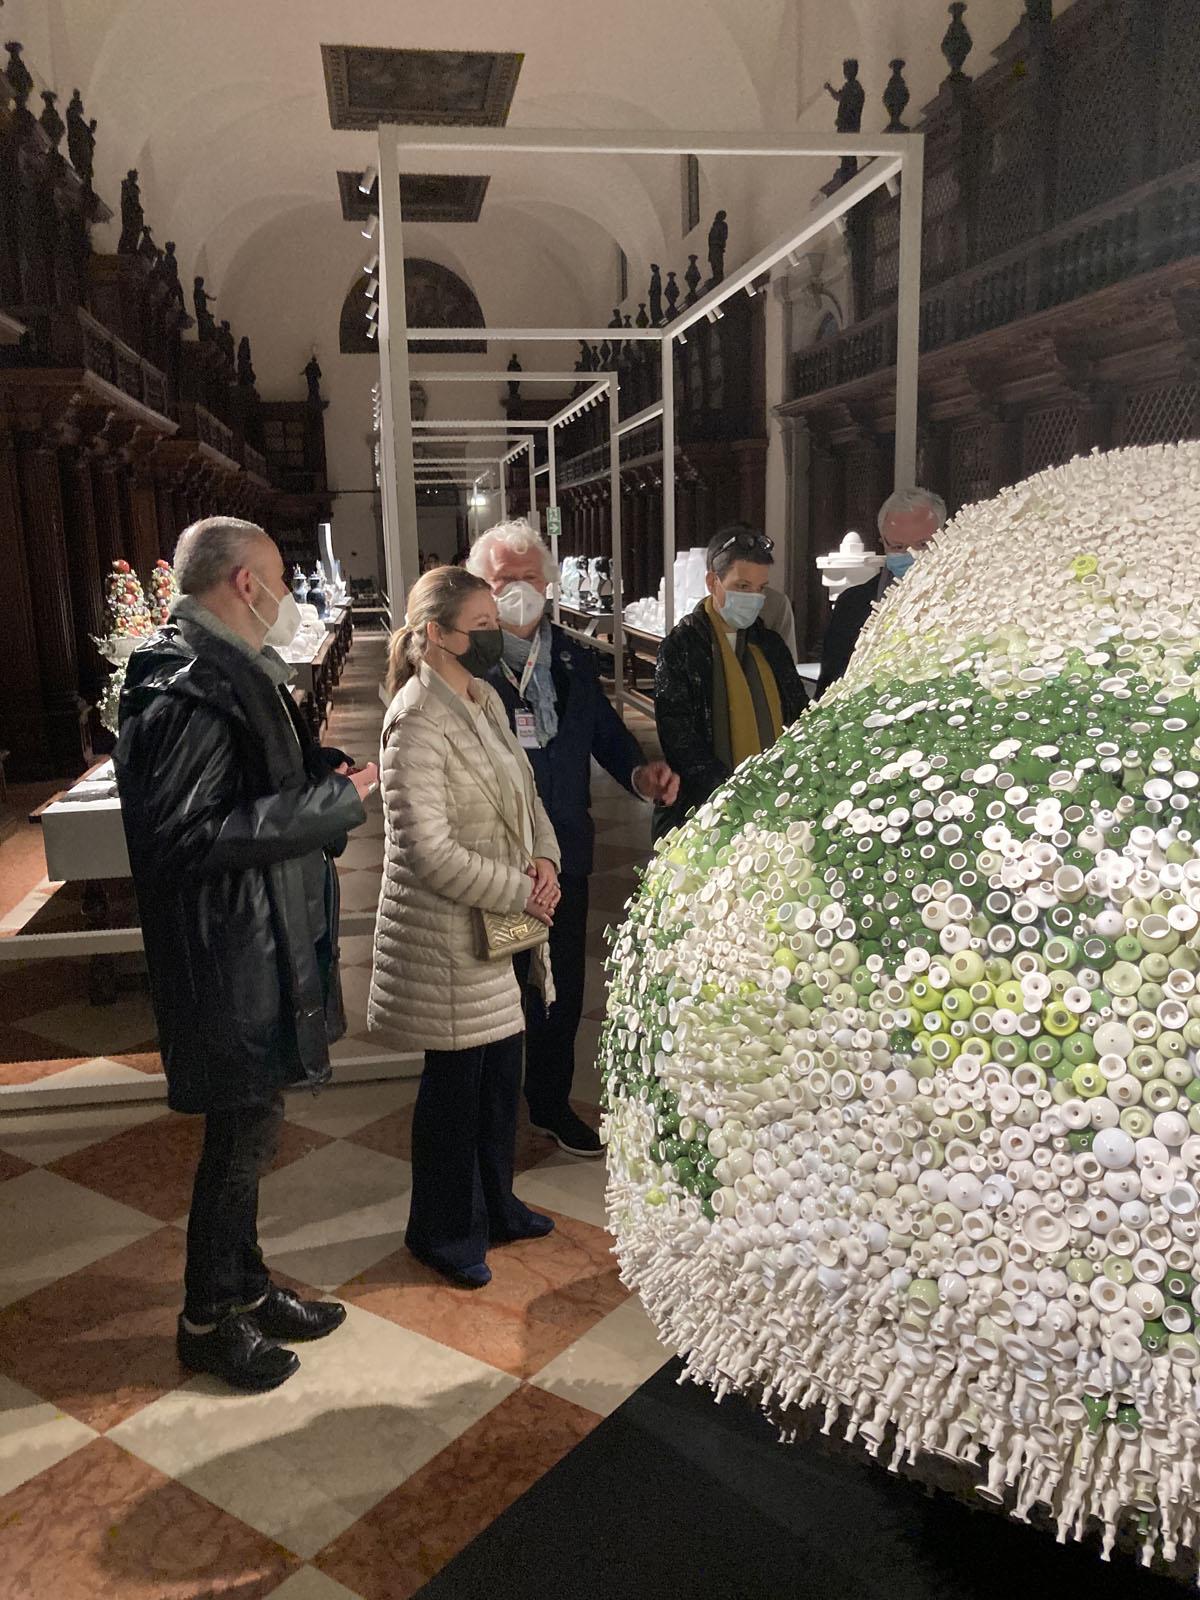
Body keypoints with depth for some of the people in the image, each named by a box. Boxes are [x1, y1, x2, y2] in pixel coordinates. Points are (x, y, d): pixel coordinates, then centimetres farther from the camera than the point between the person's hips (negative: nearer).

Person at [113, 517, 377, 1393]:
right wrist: (333, 800, -23)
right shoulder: (189, 690, -21)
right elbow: (185, 835, -26)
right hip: (231, 956, -10)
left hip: (265, 945, 10)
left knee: (248, 1130, 20)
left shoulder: (233, 673, 12)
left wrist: (330, 783, 3)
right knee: (243, 1134, 5)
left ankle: (245, 1288, 37)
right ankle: (208, 1320, 25)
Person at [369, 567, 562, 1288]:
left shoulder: (487, 700, 6)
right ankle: (443, 1232, 29)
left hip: (499, 924, 8)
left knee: (502, 1068, 19)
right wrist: (522, 892, -17)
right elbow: (430, 855, -25)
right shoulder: (419, 724, -21)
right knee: (456, 1080, 7)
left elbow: (524, 792, 14)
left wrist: (545, 857, -5)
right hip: (448, 935, -8)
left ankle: (494, 1203, 40)